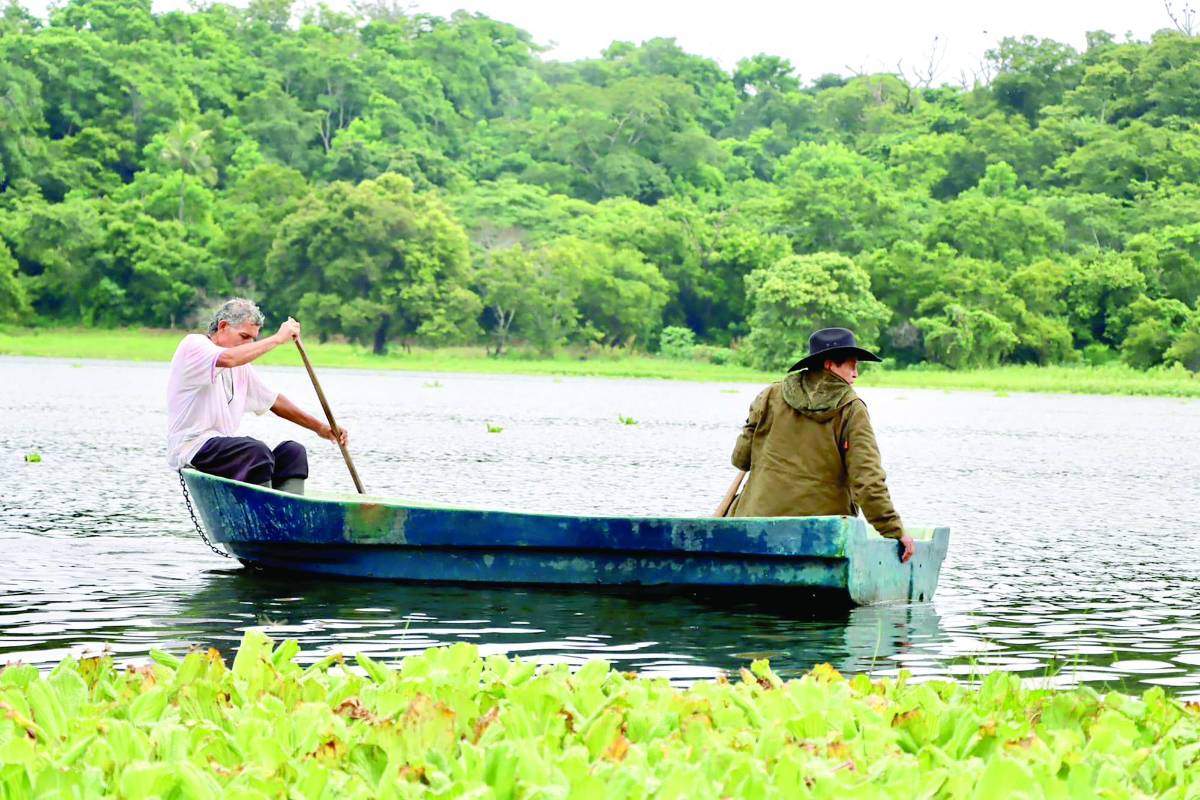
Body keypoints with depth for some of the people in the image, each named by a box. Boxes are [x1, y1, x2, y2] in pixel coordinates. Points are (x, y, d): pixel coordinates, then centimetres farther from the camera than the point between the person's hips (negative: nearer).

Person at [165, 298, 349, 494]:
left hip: (225, 445, 8)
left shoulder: (240, 367, 21)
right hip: (191, 447, -8)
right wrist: (277, 338, -19)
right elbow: (228, 358, -26)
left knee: (292, 451, -9)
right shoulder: (193, 344, -5)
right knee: (258, 452, -30)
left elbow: (273, 401, 25)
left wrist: (319, 427, 18)